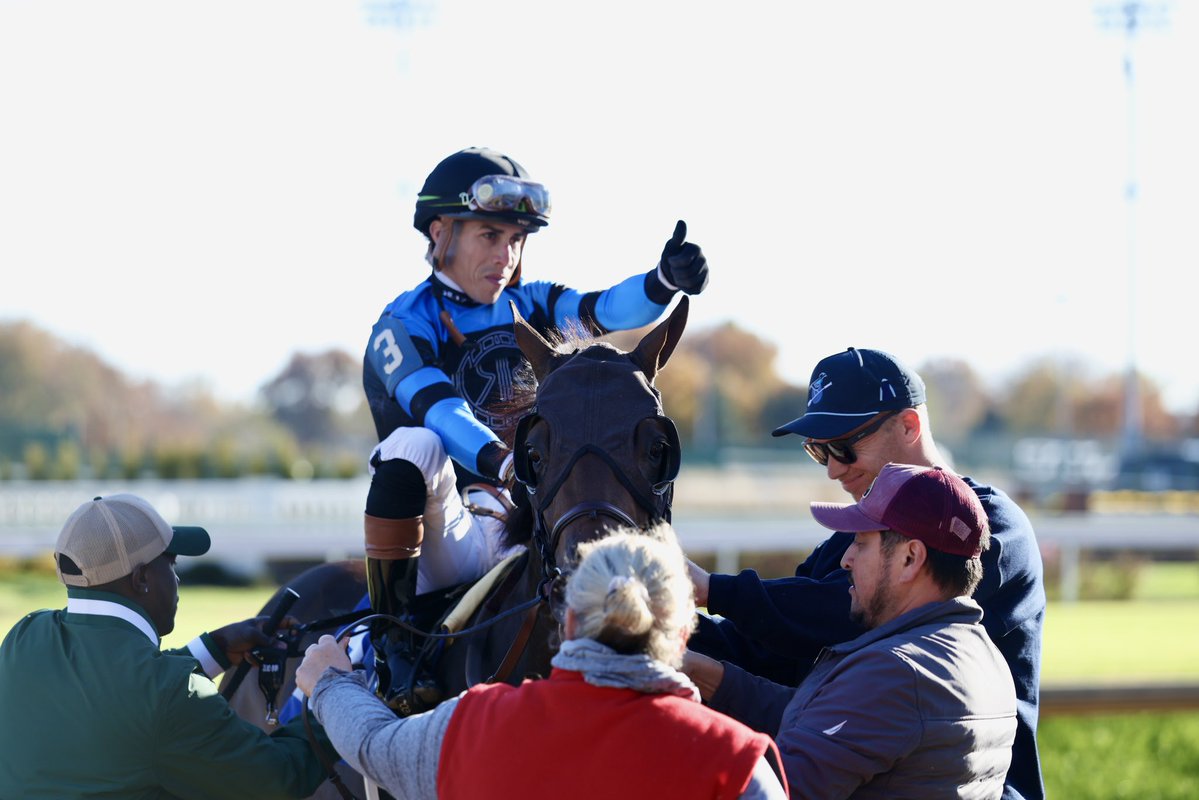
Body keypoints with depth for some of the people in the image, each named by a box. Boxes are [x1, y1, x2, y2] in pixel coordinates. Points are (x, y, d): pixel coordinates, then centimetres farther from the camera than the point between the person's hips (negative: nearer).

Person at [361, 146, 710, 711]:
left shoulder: (531, 306, 13)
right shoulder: (405, 325, -4)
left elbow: (604, 311, -8)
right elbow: (440, 410, -24)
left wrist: (666, 279, -30)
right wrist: (506, 465, -44)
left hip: (526, 534, 5)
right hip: (452, 534, -5)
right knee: (413, 445, -33)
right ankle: (391, 643, -29)